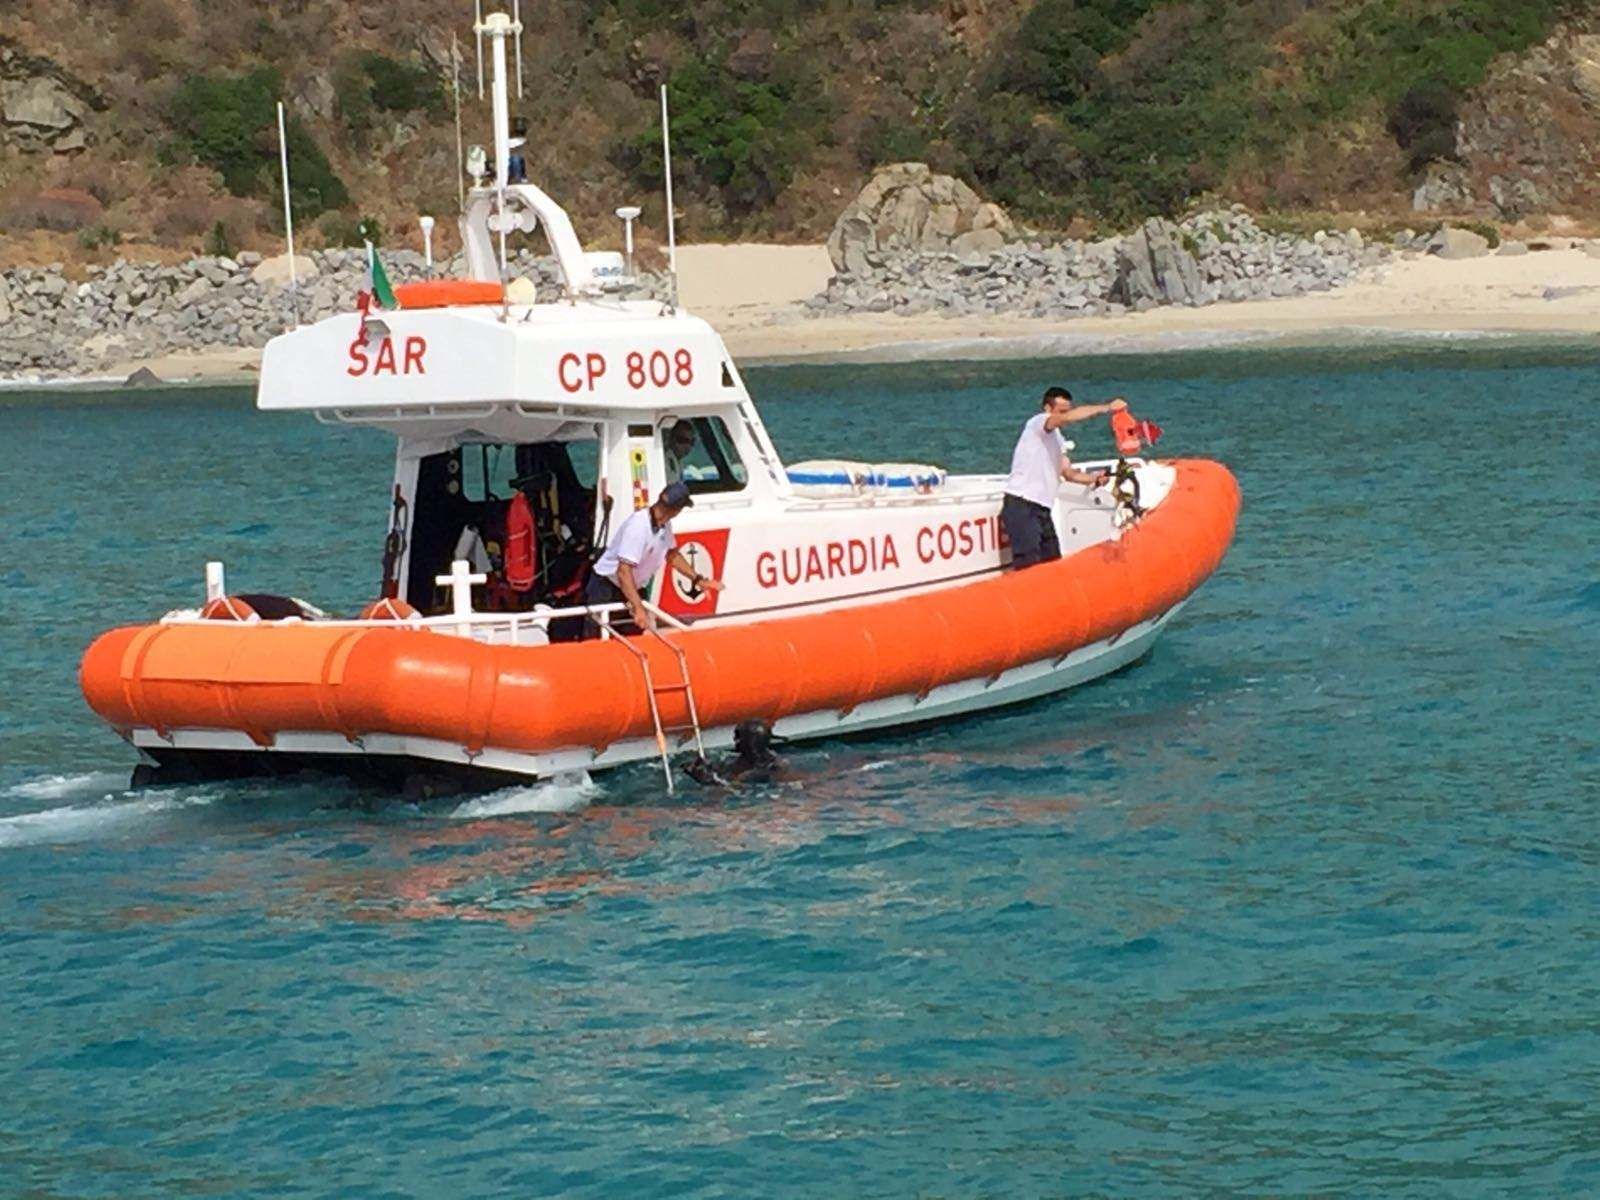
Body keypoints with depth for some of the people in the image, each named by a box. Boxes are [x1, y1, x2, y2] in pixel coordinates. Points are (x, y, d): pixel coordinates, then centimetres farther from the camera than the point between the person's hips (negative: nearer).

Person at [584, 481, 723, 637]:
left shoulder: (664, 524, -7)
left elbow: (672, 554, 14)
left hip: (635, 590, 8)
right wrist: (638, 609, -45)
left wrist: (698, 579, 6)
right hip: (607, 588, -8)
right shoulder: (638, 526, -32)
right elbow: (624, 571, -38)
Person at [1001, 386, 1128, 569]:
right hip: (1021, 506, -9)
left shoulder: (1057, 439, 22)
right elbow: (1068, 418, -25)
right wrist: (1107, 408, -28)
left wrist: (1093, 478, -2)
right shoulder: (1036, 423, -6)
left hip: (1042, 509, 9)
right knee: (1029, 567, -15)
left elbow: (1068, 473, 17)